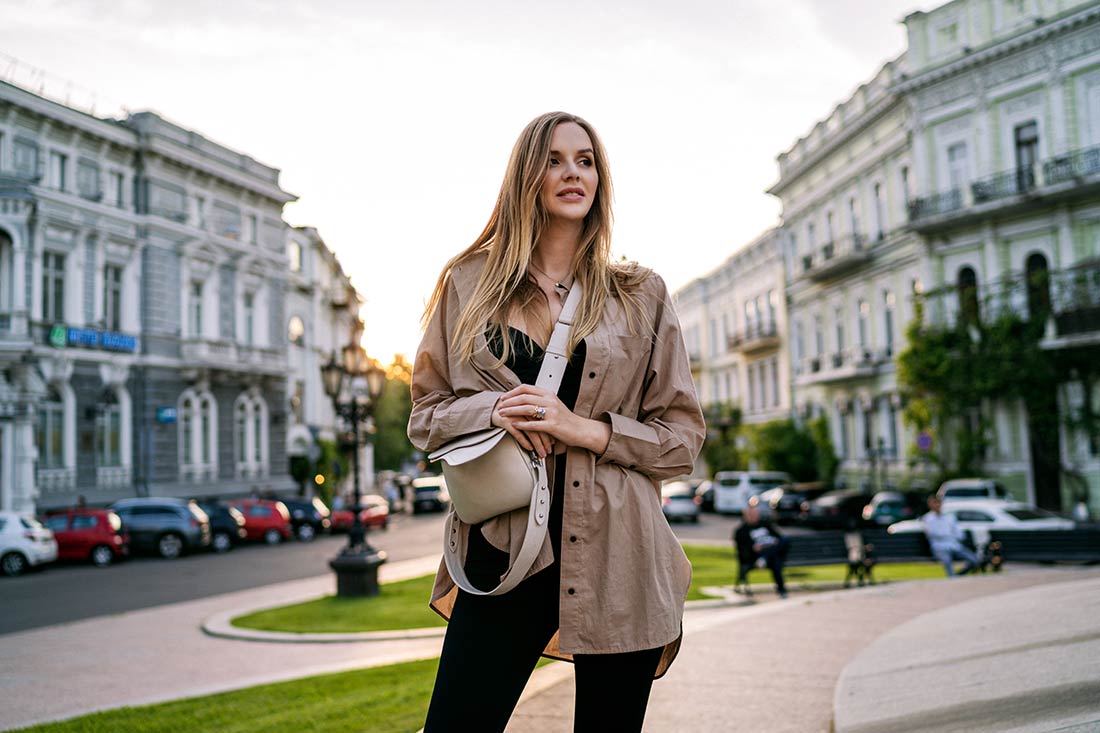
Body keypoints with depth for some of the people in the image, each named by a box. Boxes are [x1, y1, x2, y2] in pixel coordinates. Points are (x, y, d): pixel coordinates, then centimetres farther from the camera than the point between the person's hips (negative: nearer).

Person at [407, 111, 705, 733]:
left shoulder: (642, 295, 8)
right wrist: (492, 409, -10)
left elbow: (683, 435, 6)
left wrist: (587, 430, -11)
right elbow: (427, 415, 12)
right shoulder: (470, 283, 9)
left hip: (615, 561, 0)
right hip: (504, 553, 0)